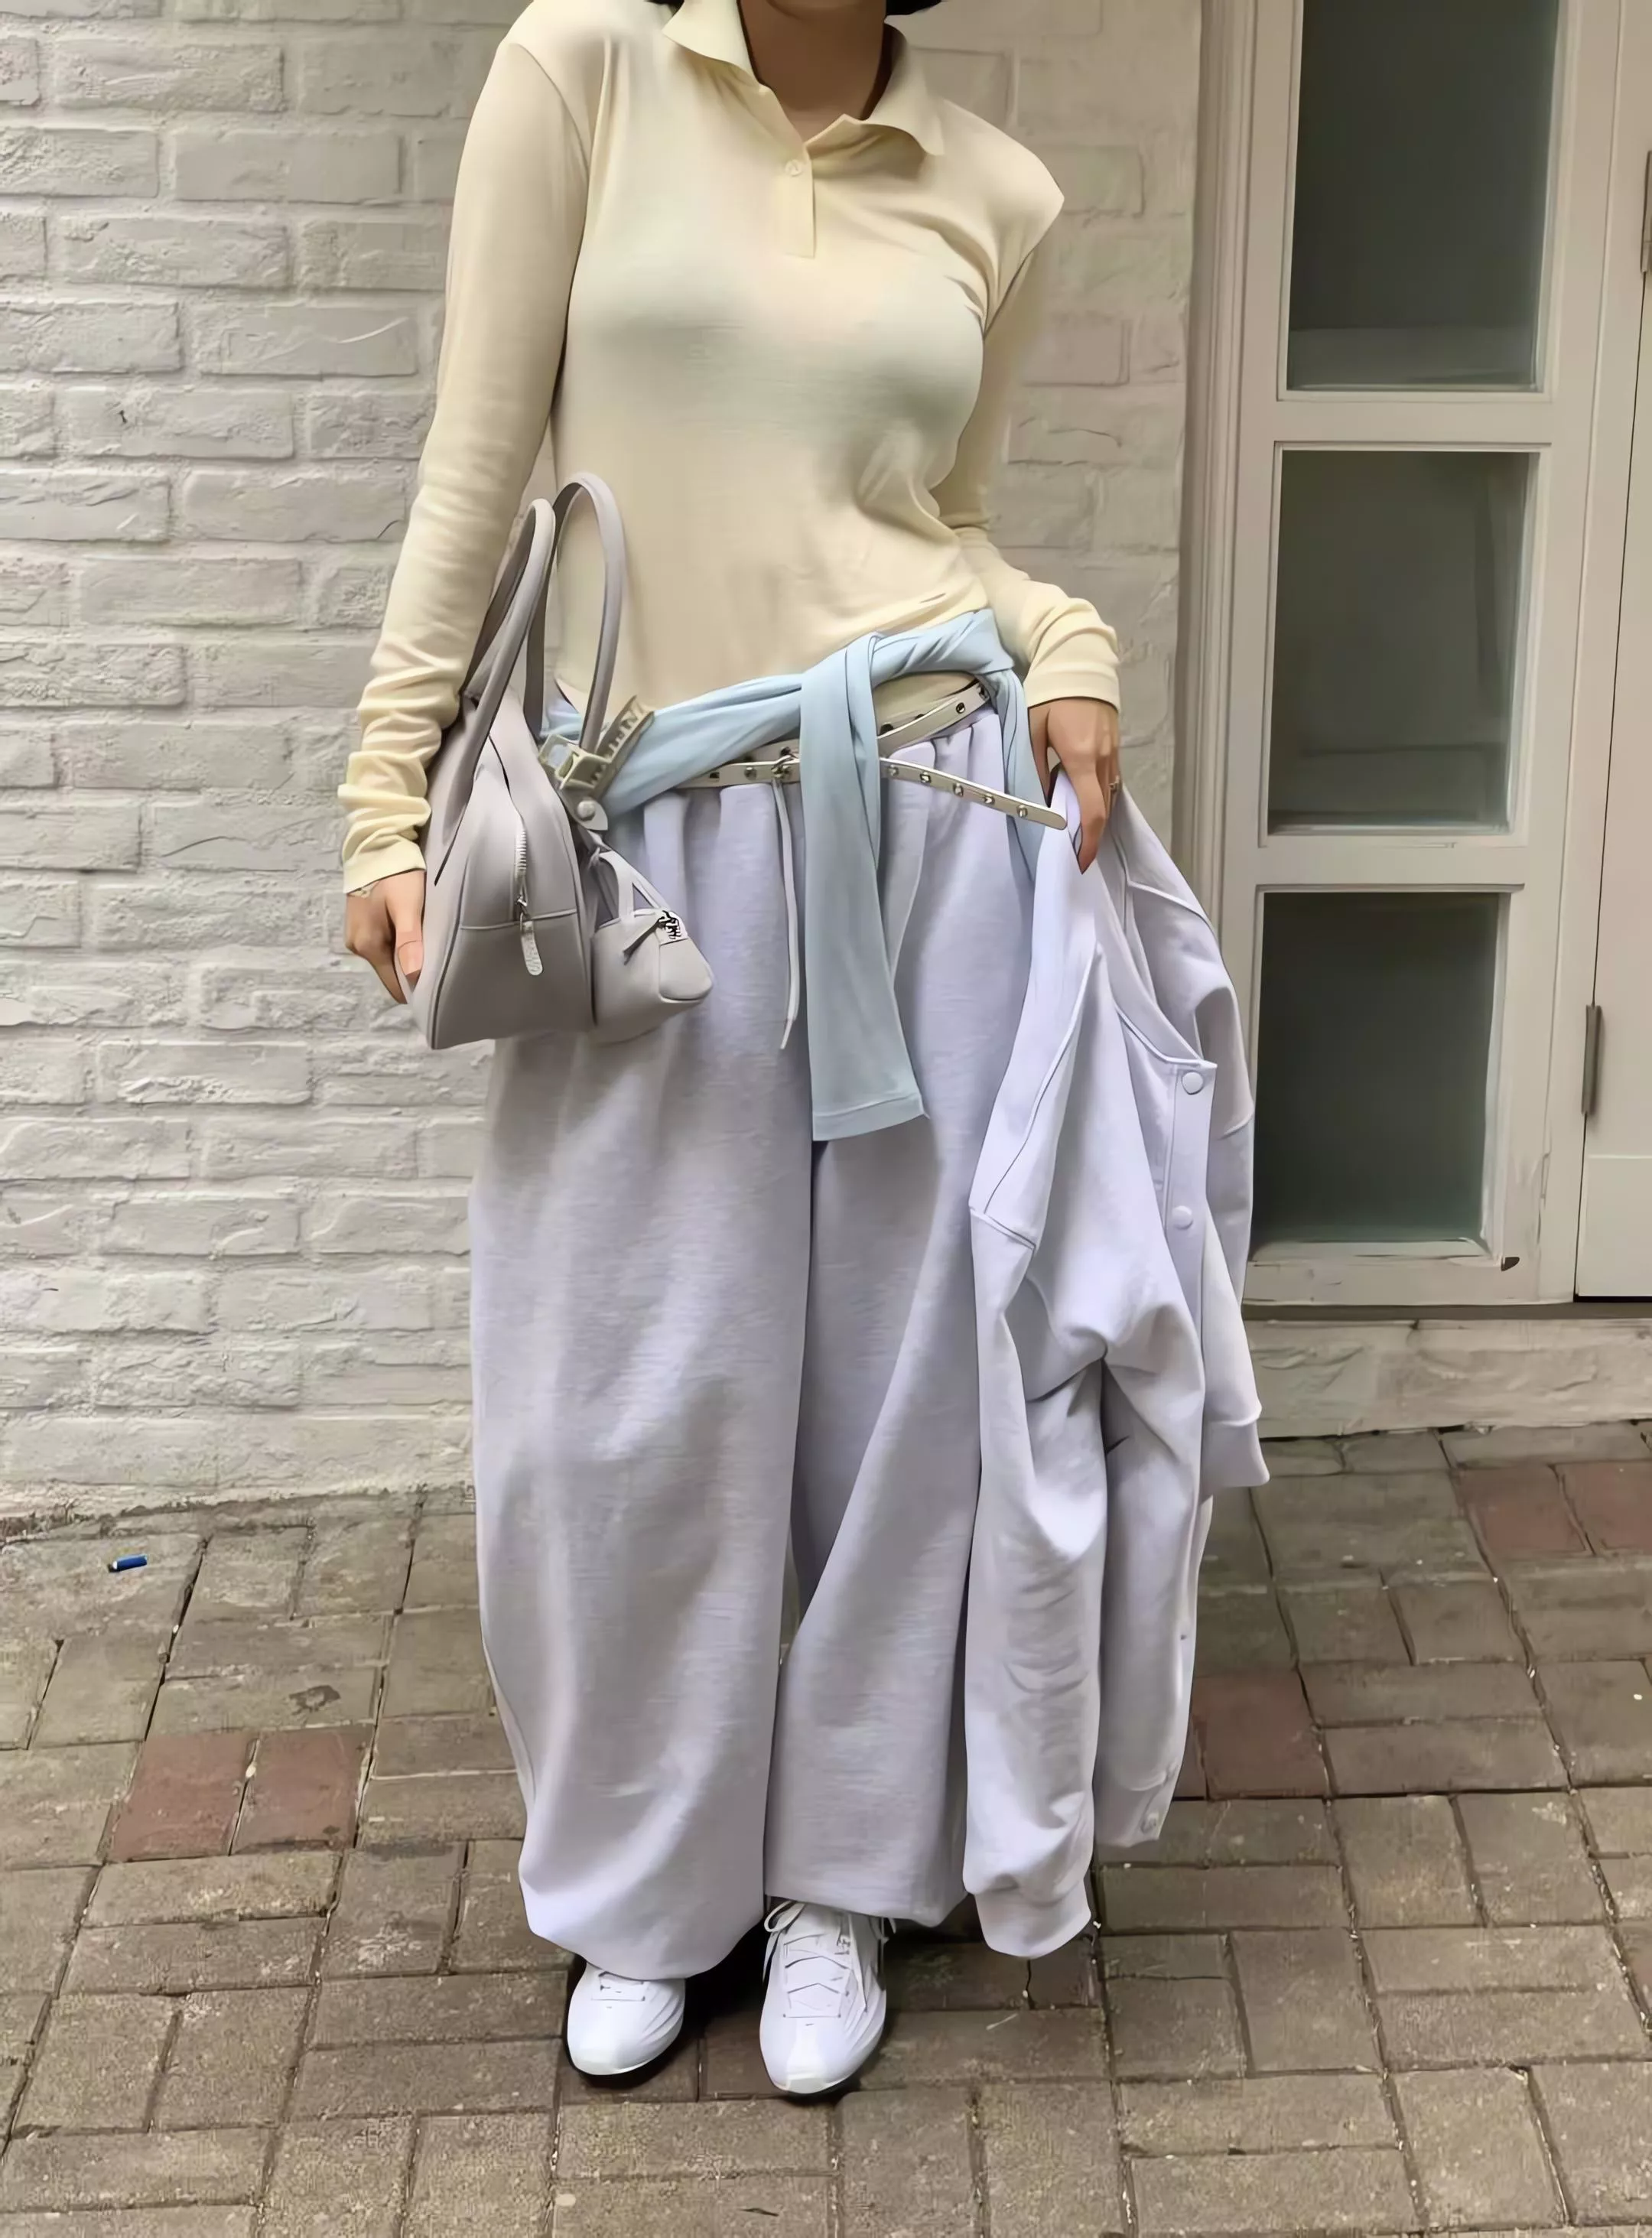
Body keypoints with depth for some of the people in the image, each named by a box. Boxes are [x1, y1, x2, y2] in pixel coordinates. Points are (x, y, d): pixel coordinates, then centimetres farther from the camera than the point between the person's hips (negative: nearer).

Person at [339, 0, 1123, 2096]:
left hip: (931, 806, 2)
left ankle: (838, 1871, 28)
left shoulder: (996, 193, 8)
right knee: (636, 1400, 4)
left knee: (900, 1361, 8)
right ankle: (638, 1884, 27)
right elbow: (479, 464, -1)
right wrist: (392, 798, -2)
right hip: (661, 840, -2)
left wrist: (1068, 651, -4)